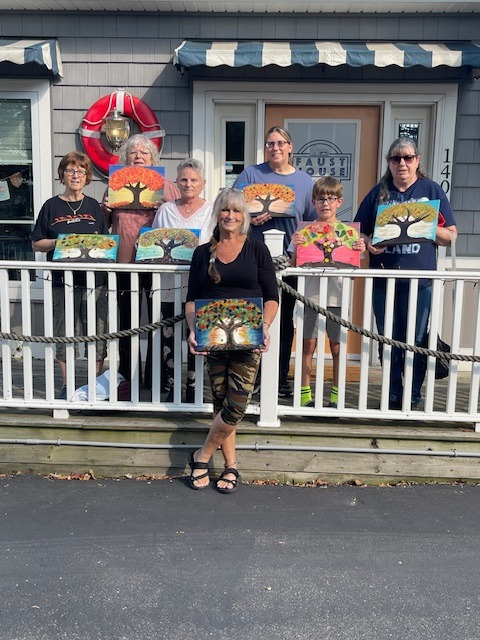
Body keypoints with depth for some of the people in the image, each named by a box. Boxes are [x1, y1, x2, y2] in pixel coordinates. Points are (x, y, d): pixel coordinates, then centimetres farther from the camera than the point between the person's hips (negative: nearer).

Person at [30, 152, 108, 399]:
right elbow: (36, 244, 6)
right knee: (64, 333, 3)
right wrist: (58, 243, -12)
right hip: (62, 280, -1)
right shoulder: (51, 206, 6)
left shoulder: (93, 206, 11)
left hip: (95, 279, 1)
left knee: (97, 332, 2)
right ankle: (67, 386, 16)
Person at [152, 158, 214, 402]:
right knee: (168, 337, 2)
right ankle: (172, 387, 15)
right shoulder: (165, 210, 12)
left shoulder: (211, 211, 6)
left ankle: (192, 387, 13)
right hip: (168, 284, 2)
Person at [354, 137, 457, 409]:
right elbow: (359, 231, 12)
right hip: (383, 279, 2)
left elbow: (451, 236, 5)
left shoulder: (432, 190, 7)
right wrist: (369, 242, -10)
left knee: (416, 342, 2)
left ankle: (413, 399, 15)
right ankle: (393, 396, 21)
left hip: (419, 279, -2)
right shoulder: (379, 192, 12)